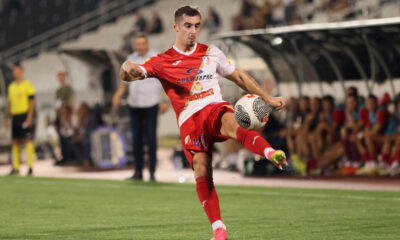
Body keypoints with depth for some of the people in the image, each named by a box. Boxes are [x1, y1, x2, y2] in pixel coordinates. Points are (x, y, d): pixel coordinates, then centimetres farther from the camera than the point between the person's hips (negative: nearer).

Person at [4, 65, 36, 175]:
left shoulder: (28, 85, -5)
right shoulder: (11, 86, 15)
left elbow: (32, 103, -9)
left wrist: (29, 118, -16)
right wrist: (7, 118, 15)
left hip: (25, 116, -6)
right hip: (15, 116, 6)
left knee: (27, 140, -9)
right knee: (15, 142, 6)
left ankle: (30, 167, -8)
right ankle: (15, 168, 9)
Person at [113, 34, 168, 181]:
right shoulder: (131, 59, 8)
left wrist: (165, 102, -14)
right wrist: (118, 94, -1)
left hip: (150, 105, -4)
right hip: (134, 104, 5)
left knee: (151, 139, -6)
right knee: (136, 138, 6)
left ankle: (152, 173, -2)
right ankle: (138, 172, 12)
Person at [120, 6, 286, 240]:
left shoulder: (211, 52, 17)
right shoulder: (162, 61, 10)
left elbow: (239, 77, 25)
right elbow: (128, 74, -1)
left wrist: (267, 98, 21)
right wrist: (128, 70, -26)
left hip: (215, 107, 0)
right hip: (189, 119, 0)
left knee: (231, 124, -37)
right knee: (202, 174, -14)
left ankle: (271, 153, -62)